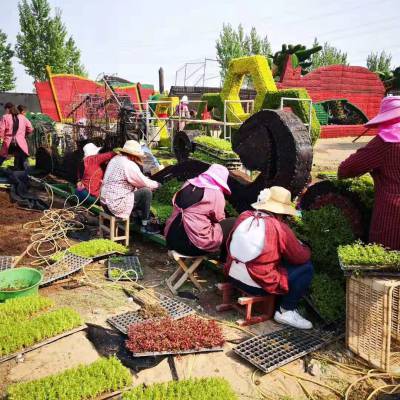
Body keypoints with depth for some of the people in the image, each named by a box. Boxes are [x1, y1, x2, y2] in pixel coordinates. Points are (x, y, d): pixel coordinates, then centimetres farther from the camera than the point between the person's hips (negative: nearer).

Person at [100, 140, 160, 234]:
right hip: (116, 204, -10)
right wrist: (156, 184, 11)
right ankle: (145, 225, 3)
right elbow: (145, 183, -9)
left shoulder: (115, 159, 11)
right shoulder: (130, 165, -16)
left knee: (138, 190, 23)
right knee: (146, 192, -7)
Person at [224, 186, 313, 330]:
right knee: (306, 267, 3)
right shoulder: (280, 228, -17)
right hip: (258, 285, -7)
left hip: (233, 276, 7)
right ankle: (286, 311, 8)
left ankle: (283, 305, 25)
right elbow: (301, 257, -5)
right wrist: (305, 248, 18)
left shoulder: (244, 216, -1)